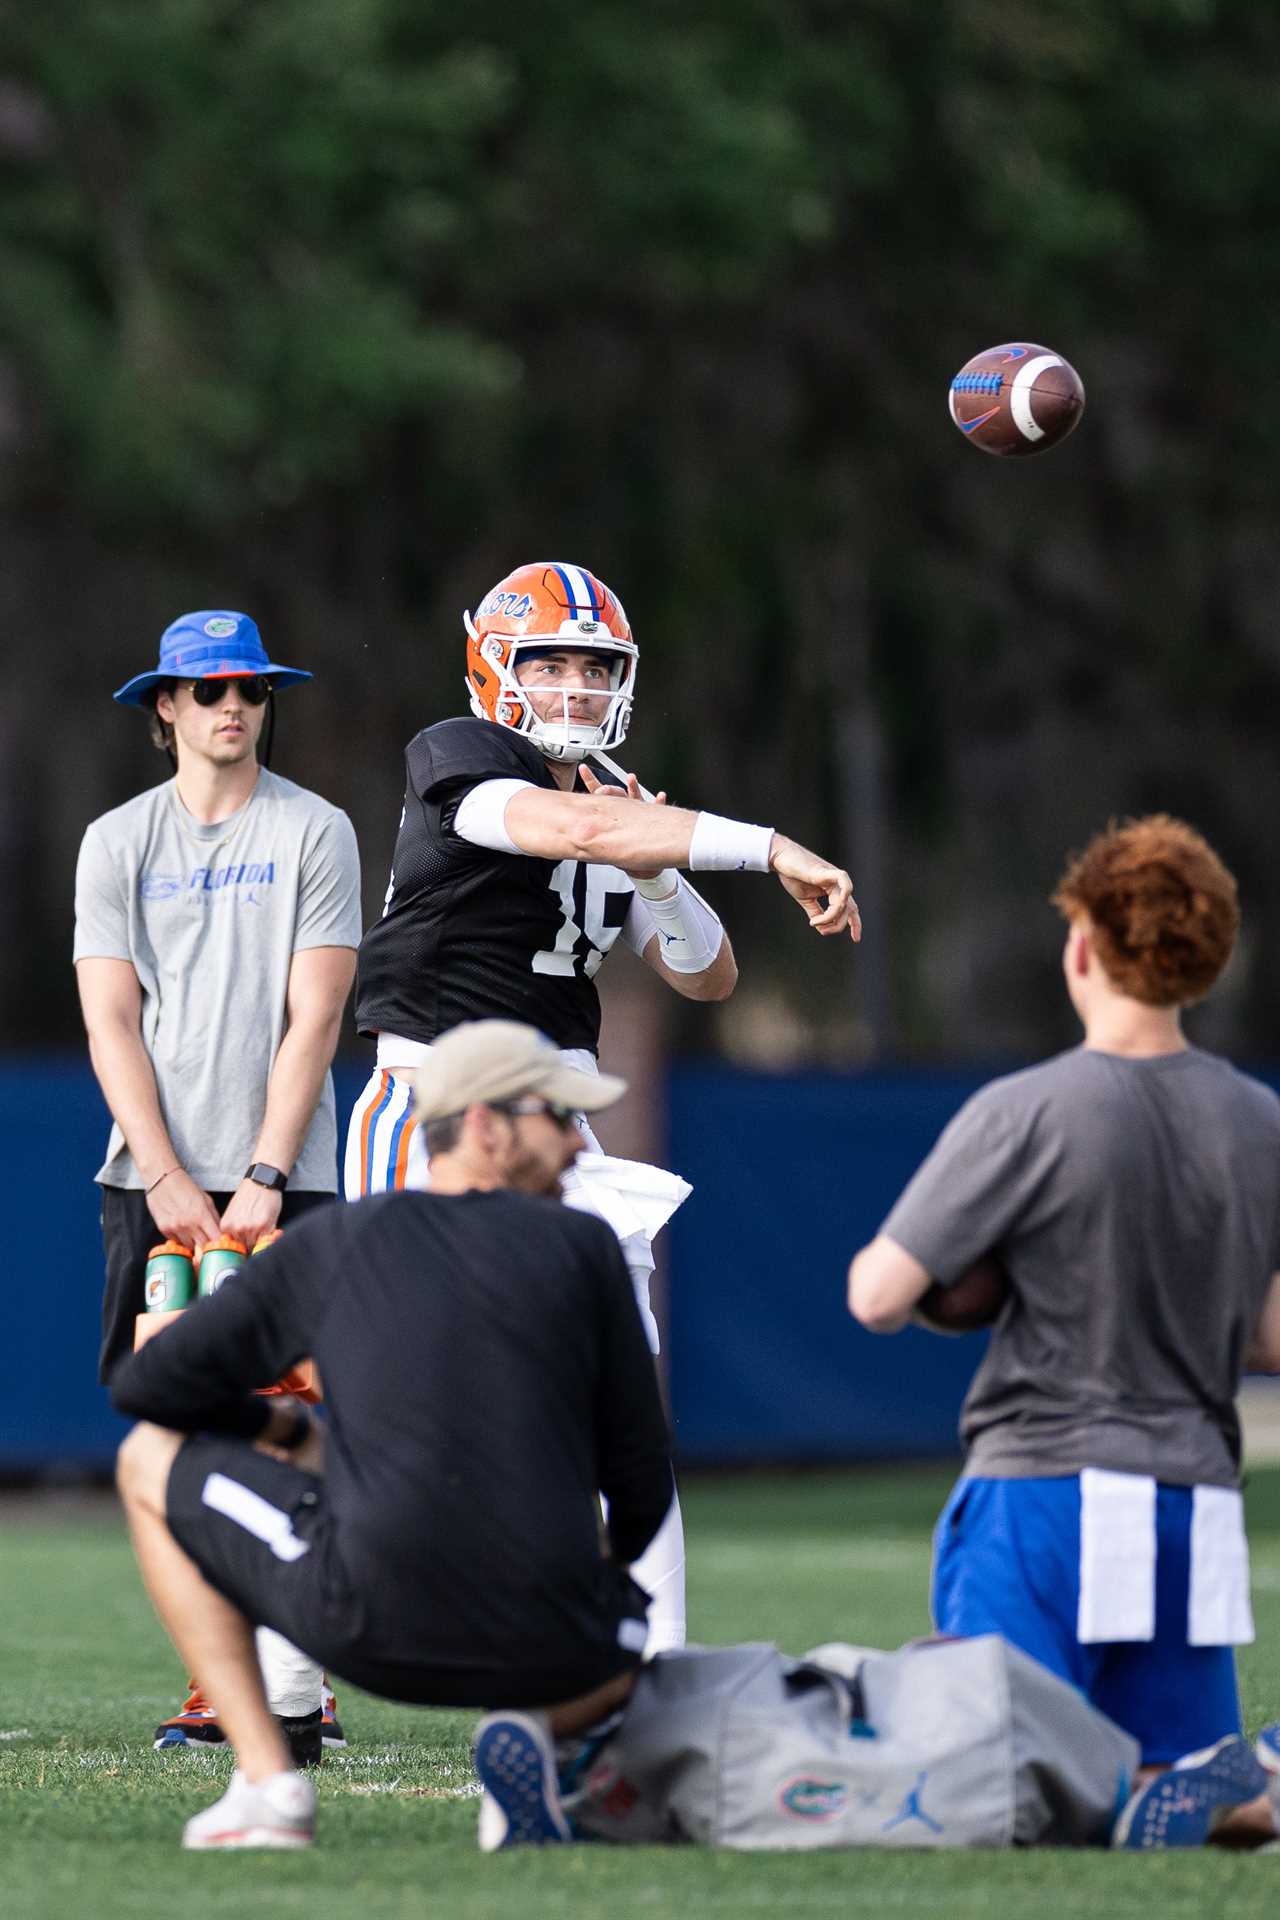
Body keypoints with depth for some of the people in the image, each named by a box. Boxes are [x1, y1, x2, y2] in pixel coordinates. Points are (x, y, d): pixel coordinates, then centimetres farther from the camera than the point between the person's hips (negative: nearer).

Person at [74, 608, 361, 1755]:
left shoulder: (314, 833, 4)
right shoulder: (118, 841, 11)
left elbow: (314, 1017, -2)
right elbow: (111, 1021, 4)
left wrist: (263, 1178, -12)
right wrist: (167, 1179, -8)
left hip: (282, 1180, -3)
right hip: (152, 1179, 3)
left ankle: (295, 1691, -13)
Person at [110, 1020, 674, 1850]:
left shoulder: (329, 1243, 11)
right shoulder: (583, 1244, 10)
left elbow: (142, 1386, 15)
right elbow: (641, 1479, 12)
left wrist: (277, 1427, 34)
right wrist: (611, 1561, 35)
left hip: (372, 1627, -2)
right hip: (546, 1648, 2)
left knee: (151, 1461, 20)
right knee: (620, 1638, 40)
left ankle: (267, 1783, 8)